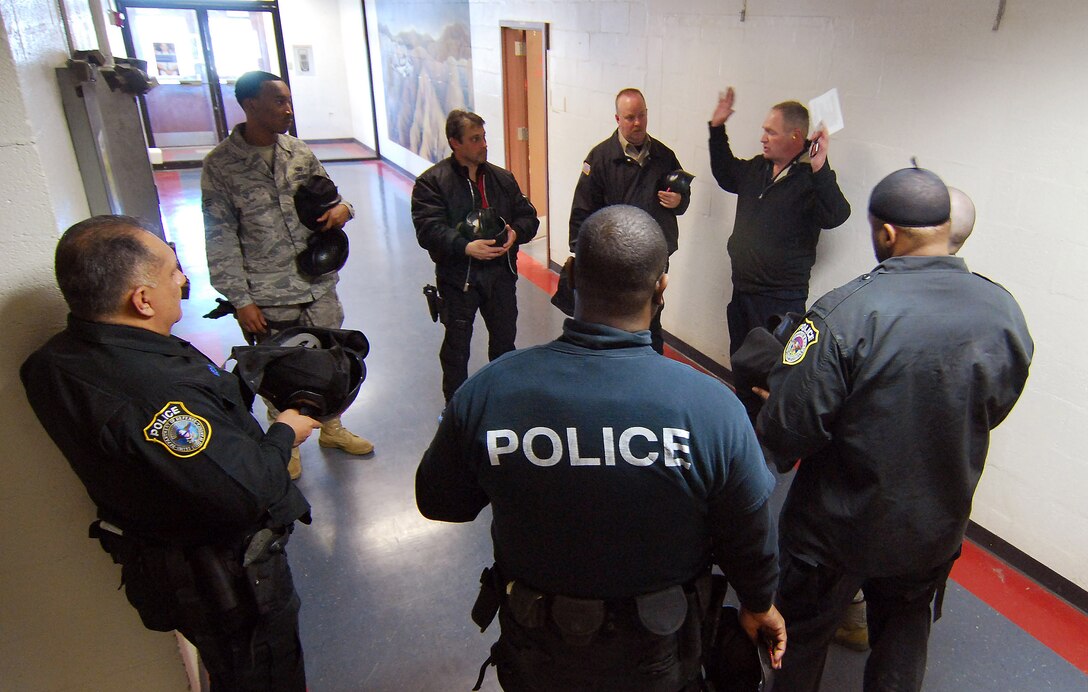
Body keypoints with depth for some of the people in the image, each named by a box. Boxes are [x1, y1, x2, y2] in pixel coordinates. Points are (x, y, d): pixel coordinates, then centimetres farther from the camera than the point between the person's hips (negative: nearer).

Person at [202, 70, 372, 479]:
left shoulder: (300, 153, 2)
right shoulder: (220, 165, -9)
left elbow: (328, 195, 15)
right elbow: (221, 240, -9)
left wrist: (342, 207, -11)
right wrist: (241, 301, -12)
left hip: (319, 287, 4)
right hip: (267, 298, -4)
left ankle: (331, 428, 40)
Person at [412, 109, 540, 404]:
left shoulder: (502, 178, 9)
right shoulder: (432, 181, -8)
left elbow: (528, 216, 11)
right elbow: (428, 229, -18)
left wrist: (515, 232, -12)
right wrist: (465, 247, -32)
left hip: (500, 271, 5)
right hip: (457, 275, -4)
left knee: (504, 338, 17)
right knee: (456, 345, 8)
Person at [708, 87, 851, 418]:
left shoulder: (811, 179, -15)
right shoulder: (756, 169, 6)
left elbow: (836, 216, -31)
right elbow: (725, 175, 26)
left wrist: (820, 170, -42)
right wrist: (717, 128, 20)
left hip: (782, 299, -8)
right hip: (743, 290, 8)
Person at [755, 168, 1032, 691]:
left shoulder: (845, 313, -30)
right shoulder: (1005, 313, -12)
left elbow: (790, 426, -27)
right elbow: (993, 411, 4)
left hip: (838, 526, -4)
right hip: (937, 526, 5)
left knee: (802, 633, 21)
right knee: (904, 632, 30)